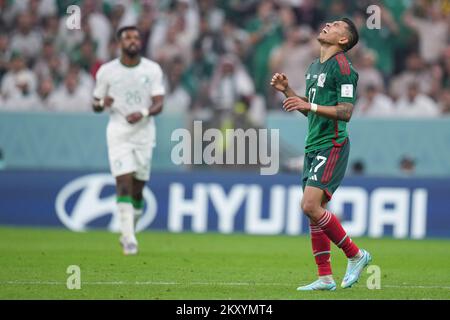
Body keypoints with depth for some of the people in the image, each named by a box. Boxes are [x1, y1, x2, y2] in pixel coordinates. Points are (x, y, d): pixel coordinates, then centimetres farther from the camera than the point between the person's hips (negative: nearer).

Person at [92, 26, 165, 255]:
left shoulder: (153, 70, 2)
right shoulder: (107, 71, 1)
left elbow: (159, 104, -3)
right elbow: (95, 105, 8)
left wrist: (143, 113, -23)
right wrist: (102, 103, -15)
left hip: (144, 132, 2)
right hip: (118, 133, -2)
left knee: (138, 190, 7)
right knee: (124, 183, -15)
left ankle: (128, 233, 27)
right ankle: (129, 239, -16)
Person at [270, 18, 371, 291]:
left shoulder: (342, 67, -11)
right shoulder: (315, 67, 18)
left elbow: (345, 112, -18)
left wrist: (309, 105, -26)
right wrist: (287, 90, 13)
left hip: (332, 146, -9)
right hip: (314, 146, 9)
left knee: (311, 205, -17)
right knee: (313, 210, 5)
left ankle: (355, 255, -4)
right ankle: (326, 278, 9)